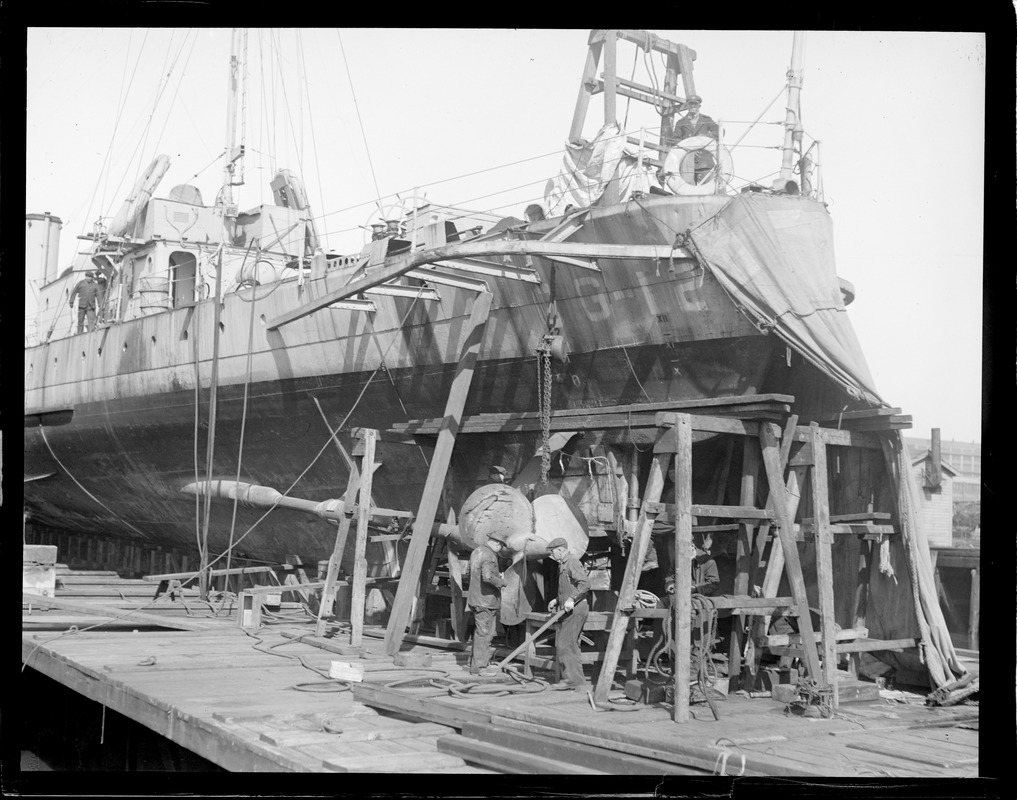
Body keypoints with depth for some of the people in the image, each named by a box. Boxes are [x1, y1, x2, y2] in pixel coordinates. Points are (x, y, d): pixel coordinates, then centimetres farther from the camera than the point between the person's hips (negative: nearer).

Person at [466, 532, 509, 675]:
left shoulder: (476, 552, 13)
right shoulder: (489, 556, -18)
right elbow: (487, 576, -33)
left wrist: (496, 575, 18)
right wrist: (501, 581, -16)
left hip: (476, 598, 10)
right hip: (486, 600, -10)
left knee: (480, 632, 16)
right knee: (484, 633, -2)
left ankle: (475, 665, 21)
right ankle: (479, 667, 2)